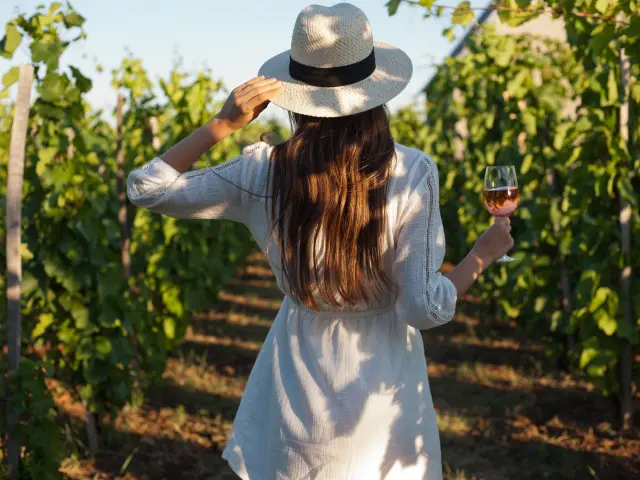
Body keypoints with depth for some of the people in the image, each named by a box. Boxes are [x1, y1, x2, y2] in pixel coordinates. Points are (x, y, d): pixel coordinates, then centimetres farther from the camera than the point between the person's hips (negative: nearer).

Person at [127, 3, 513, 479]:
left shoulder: (264, 172, -13)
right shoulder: (412, 173, -18)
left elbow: (146, 187, -1)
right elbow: (424, 309, -16)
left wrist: (221, 124, -8)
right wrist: (482, 254, 0)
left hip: (299, 383, 2)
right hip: (384, 386, -1)